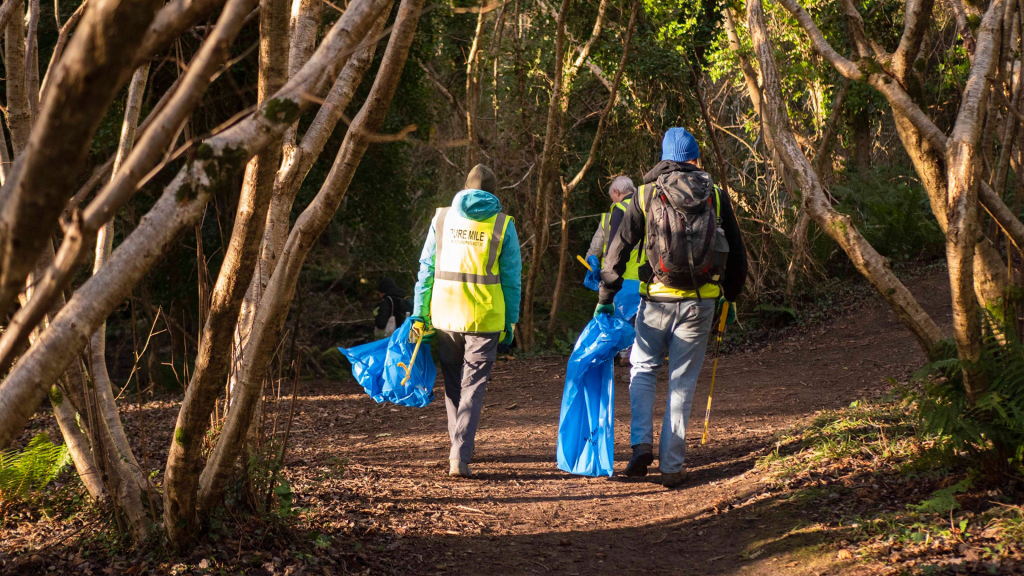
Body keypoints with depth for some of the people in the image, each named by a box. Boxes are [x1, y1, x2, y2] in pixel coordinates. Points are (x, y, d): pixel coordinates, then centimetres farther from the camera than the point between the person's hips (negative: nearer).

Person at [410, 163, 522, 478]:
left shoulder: (442, 218, 6)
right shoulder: (503, 225, 0)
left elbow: (426, 269, 5)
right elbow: (512, 278, 1)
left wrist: (419, 314, 9)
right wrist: (510, 322, 8)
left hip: (445, 314, 2)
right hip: (485, 318, -2)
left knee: (453, 383, 19)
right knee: (473, 387, 2)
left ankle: (459, 445, 28)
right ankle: (460, 455, -10)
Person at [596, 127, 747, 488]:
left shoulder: (646, 195, 0)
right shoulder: (716, 197, 4)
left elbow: (618, 249, -1)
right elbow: (737, 254, 9)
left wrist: (605, 297, 5)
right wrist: (731, 296, 22)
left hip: (657, 299, -1)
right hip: (700, 302, 1)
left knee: (643, 370, 17)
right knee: (683, 382, 8)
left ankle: (642, 443, -1)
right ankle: (672, 465, 7)